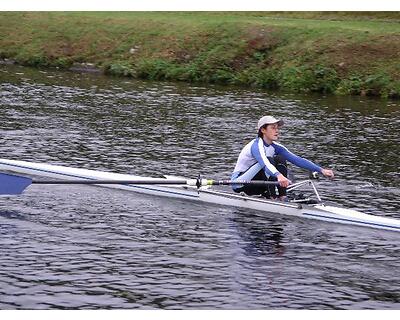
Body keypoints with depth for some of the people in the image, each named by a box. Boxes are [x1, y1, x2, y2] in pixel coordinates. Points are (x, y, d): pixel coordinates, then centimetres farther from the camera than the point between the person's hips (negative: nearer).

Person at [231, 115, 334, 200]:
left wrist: (321, 170, -14)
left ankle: (282, 197, -14)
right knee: (269, 160, -27)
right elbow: (264, 163, -44)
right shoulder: (256, 145, -22)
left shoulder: (275, 147, 2)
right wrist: (279, 176, -63)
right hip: (239, 183, -8)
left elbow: (297, 160, -5)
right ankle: (272, 198, -27)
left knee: (280, 159, -7)